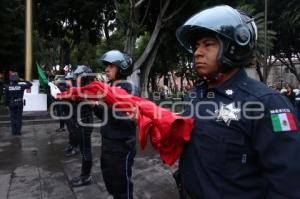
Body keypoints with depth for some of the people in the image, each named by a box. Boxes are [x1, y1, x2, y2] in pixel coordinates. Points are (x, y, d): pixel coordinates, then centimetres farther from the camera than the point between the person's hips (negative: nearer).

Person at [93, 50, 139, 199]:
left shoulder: (130, 89, -14)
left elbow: (129, 120, -23)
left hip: (122, 146, -7)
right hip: (106, 143, 7)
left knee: (122, 186, 8)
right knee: (110, 182, 22)